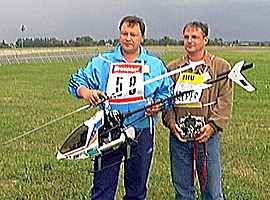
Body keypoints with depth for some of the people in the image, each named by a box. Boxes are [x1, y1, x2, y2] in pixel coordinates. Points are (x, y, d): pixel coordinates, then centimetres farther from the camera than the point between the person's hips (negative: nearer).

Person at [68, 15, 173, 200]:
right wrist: (86, 92, -18)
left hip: (142, 132, 1)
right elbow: (76, 80, 4)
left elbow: (167, 91, 12)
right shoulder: (102, 62, 4)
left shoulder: (155, 65, 7)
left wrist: (158, 105, -8)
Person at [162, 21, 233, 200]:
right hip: (179, 137, 2)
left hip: (208, 136, -2)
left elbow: (225, 101, -1)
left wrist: (212, 125, -12)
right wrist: (171, 123, -5)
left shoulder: (221, 67, 4)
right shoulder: (173, 68, 10)